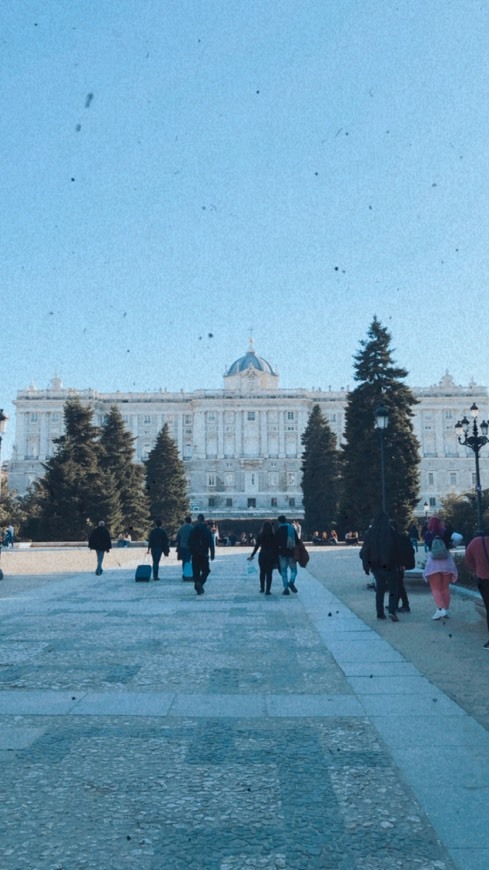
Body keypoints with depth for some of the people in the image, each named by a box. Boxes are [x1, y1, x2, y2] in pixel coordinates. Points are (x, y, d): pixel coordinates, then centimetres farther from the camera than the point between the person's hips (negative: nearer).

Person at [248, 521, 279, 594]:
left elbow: (257, 546, 0)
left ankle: (262, 588, 24)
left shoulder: (260, 535, -1)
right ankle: (267, 590, -4)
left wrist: (252, 555, 10)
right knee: (269, 573, 0)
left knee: (262, 572, 17)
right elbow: (276, 547, -5)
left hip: (262, 555, 2)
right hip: (271, 556, -2)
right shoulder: (273, 536, -6)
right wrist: (276, 559, 1)